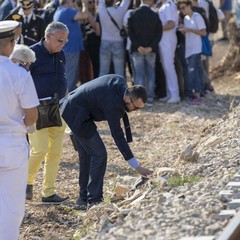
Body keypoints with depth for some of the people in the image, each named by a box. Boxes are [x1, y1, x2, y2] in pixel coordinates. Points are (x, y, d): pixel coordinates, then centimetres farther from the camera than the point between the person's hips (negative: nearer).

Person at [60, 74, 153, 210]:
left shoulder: (120, 82, -5)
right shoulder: (113, 103, -30)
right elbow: (117, 136, -28)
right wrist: (136, 166, -28)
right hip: (77, 115, -10)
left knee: (86, 156, 14)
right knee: (99, 154, -12)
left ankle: (83, 199, 22)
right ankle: (94, 200, -9)